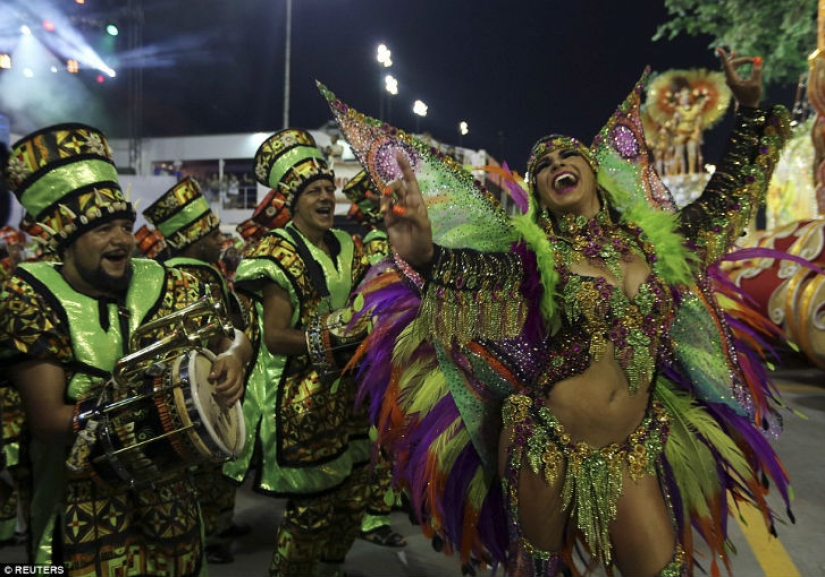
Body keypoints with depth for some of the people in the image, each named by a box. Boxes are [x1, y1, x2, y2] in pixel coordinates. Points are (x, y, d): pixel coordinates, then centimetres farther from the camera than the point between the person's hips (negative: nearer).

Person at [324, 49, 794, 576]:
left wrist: (751, 107, 14)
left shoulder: (654, 240, 4)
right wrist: (422, 253, -46)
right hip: (545, 445, -2)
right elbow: (468, 271, -24)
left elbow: (729, 189, 16)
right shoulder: (535, 254, -6)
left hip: (632, 450, 3)